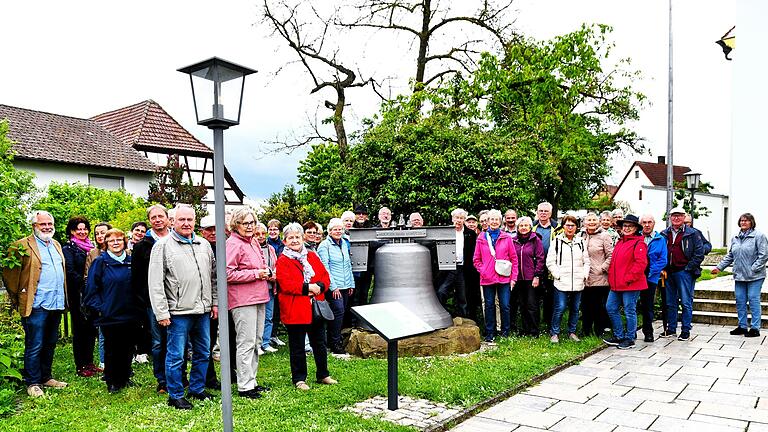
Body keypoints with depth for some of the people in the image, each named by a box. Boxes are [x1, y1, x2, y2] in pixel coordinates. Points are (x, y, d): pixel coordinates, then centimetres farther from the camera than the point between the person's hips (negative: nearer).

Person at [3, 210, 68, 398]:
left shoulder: (56, 245, 16)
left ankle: (45, 377, 26)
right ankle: (33, 383, 10)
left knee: (50, 344, 15)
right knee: (34, 346, 0)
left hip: (56, 304, 7)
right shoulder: (22, 246, -6)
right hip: (36, 305, -7)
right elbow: (9, 272, -8)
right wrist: (17, 298, -8)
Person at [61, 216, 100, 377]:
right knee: (79, 329, 0)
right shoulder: (68, 248, -4)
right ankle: (80, 367, 8)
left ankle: (89, 363, 19)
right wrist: (85, 283, -18)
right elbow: (70, 272, -13)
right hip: (77, 294, -6)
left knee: (91, 328, 9)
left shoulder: (90, 247, 14)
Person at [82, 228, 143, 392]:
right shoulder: (100, 262, -3)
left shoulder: (131, 261, 9)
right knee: (111, 350, 4)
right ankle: (112, 382, 17)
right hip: (109, 315, -4)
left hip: (130, 315, 4)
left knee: (128, 348, 11)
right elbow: (91, 288, -3)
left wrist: (139, 308, 10)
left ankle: (125, 377, 26)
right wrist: (99, 308, -10)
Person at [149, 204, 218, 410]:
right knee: (176, 356, 2)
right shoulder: (163, 245, -5)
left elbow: (213, 276, 18)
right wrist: (161, 312, -12)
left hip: (202, 310, 6)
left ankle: (197, 389, 29)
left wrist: (214, 302, 12)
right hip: (178, 312, -6)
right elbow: (155, 283, -8)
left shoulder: (204, 245, 12)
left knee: (203, 353, 14)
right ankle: (175, 396, 15)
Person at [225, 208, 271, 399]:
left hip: (258, 297, 9)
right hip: (243, 300, -9)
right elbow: (227, 274, -20)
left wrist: (266, 272, 9)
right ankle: (244, 386, 3)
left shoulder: (253, 242, 15)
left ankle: (252, 381, 25)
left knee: (256, 341, 14)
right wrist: (256, 274, -18)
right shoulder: (233, 244, -12)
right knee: (246, 343, -6)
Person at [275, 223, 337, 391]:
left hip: (316, 308, 5)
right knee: (297, 347, 6)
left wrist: (319, 287, -13)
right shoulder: (282, 261, -5)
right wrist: (307, 287, -20)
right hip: (295, 311, -5)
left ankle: (323, 375, 29)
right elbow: (285, 284, -17)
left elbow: (325, 276, 7)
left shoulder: (312, 256, 10)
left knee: (319, 344, 15)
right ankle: (299, 379, 19)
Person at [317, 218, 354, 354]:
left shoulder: (344, 244, 15)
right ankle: (335, 343, -4)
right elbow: (325, 267, -10)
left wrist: (351, 284, 15)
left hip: (345, 286, 7)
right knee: (338, 311, -13)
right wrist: (333, 286, -14)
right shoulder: (324, 246, -6)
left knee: (343, 311, 8)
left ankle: (334, 339, 20)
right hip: (333, 286, -7)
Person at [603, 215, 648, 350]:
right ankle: (619, 336, 22)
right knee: (611, 308, 10)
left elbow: (640, 263, -18)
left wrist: (629, 278, -18)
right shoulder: (619, 242, 16)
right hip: (616, 284, 8)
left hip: (631, 284, -8)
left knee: (629, 311, 2)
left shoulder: (639, 243, -9)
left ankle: (630, 339, 15)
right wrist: (611, 277, 11)